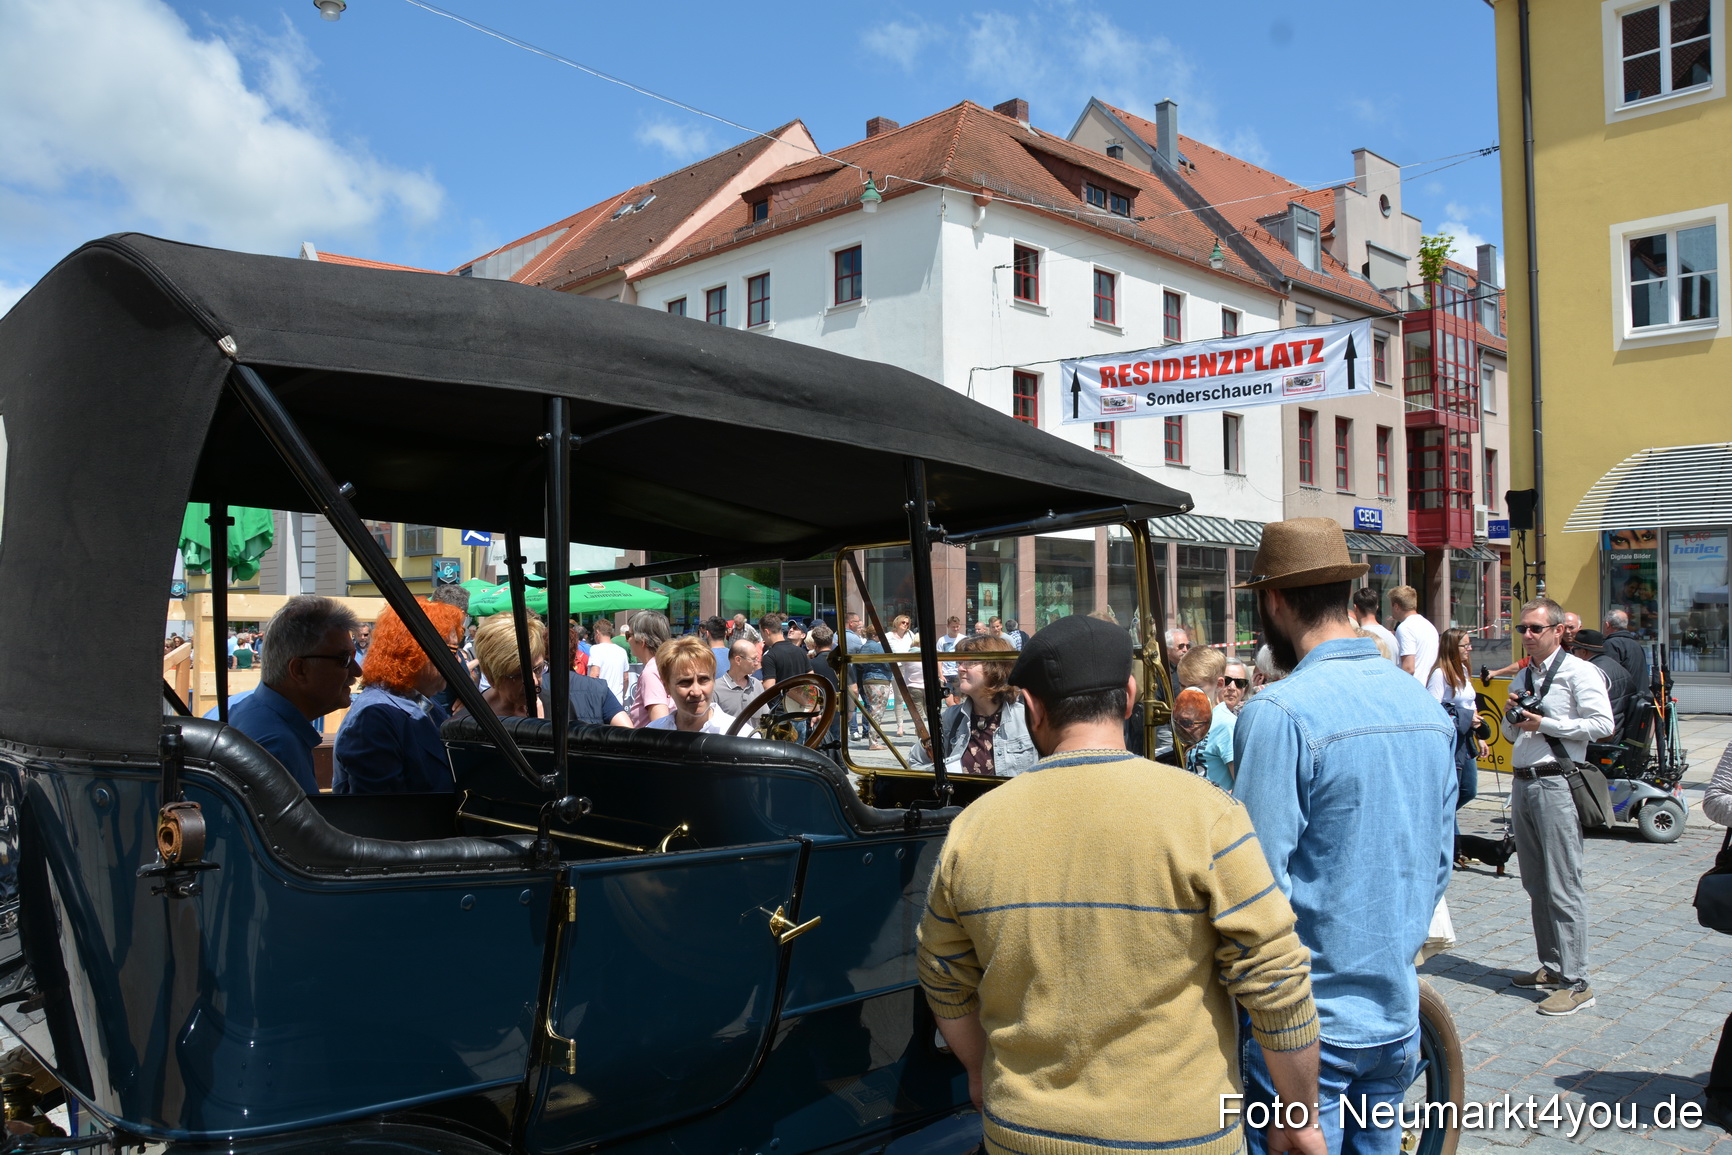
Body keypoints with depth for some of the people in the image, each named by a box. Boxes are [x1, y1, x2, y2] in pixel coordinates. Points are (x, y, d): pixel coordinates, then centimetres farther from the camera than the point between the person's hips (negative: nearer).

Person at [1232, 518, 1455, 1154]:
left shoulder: (1279, 713, -20)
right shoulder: (1426, 704, 5)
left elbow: (1259, 882, -20)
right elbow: (1440, 864, 12)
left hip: (1311, 1025, -7)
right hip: (1398, 1015, 7)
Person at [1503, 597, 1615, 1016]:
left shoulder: (1577, 671, -6)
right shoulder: (1522, 676, 18)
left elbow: (1603, 723, -16)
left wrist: (1545, 723, -15)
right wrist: (1513, 714, 5)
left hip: (1556, 784, -8)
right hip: (1522, 783, 8)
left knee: (1563, 887, -7)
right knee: (1536, 885, 13)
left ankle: (1576, 982, -1)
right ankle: (1552, 966, 25)